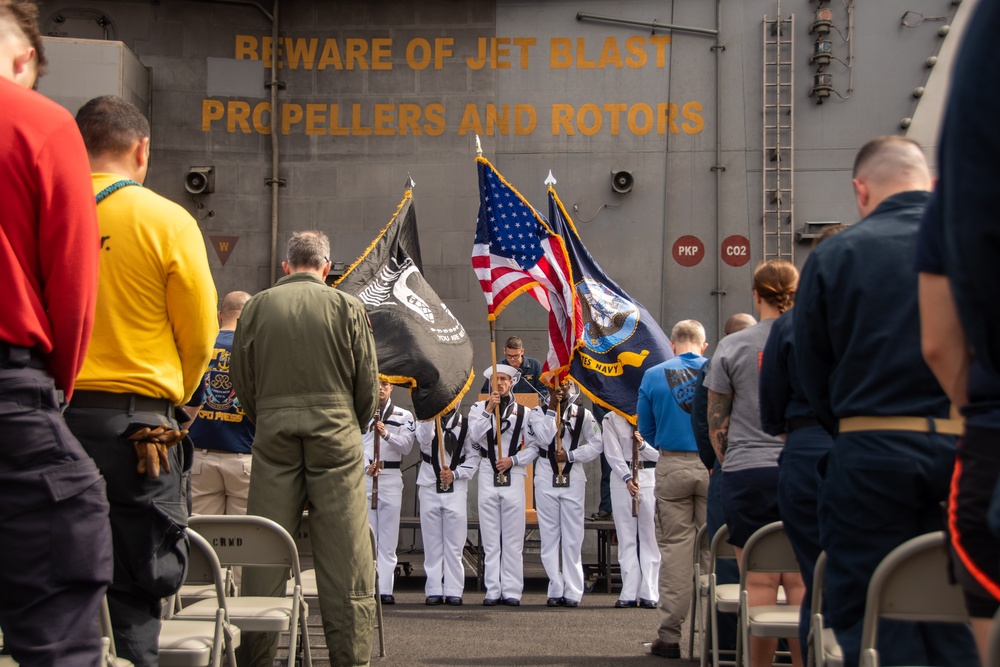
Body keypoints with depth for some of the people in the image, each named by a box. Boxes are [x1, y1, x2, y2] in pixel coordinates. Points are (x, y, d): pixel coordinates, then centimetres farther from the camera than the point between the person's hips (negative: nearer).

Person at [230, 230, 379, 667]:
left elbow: (241, 383, 8)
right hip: (336, 432, -1)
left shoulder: (257, 307, 5)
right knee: (346, 558, 1)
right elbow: (368, 385, 3)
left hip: (273, 434, 1)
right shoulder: (347, 307, 2)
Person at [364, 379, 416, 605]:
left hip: (391, 477, 0)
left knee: (388, 536, -2)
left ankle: (385, 589, -3)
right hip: (363, 475, 0)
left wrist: (387, 434, -18)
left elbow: (406, 446, 0)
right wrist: (366, 466, -17)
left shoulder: (404, 416, 13)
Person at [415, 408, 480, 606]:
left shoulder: (465, 424, 8)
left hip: (456, 488, -1)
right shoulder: (426, 420, 10)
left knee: (454, 544, -2)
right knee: (432, 543, 2)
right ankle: (434, 591, 5)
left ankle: (454, 591, 1)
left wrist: (455, 474, -8)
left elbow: (474, 457, 4)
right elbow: (424, 440, -13)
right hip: (429, 488, 1)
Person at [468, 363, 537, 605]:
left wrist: (513, 460, -7)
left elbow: (534, 447, 5)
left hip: (514, 475, -1)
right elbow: (474, 436, -7)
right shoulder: (478, 408, 11)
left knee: (513, 539, -2)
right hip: (488, 476, 1)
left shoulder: (523, 411, 9)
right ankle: (492, 591, 3)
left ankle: (512, 591, 0)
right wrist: (489, 410, -11)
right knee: (490, 538, 1)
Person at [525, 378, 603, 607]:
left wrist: (570, 455, -9)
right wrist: (551, 410, -10)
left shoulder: (583, 414, 7)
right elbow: (544, 440, -9)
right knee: (550, 536, 1)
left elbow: (597, 444, 0)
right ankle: (555, 590, 4)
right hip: (546, 479, 0)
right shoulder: (537, 413, 6)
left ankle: (573, 592, 0)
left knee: (573, 537, -2)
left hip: (573, 478, 0)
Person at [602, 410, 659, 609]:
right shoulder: (611, 419, 6)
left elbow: (659, 453, 4)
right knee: (626, 537, 0)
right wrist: (628, 478, -13)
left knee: (650, 537, -3)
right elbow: (613, 453, -2)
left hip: (649, 479, 0)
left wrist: (643, 445, -14)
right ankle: (629, 594, 2)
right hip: (622, 479, 0)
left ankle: (649, 594, -2)